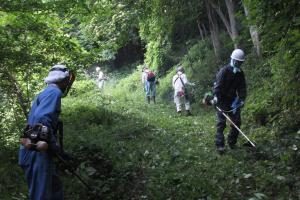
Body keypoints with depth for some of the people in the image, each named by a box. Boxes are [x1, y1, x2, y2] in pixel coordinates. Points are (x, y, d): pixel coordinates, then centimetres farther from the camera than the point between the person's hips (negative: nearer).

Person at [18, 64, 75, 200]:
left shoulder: (47, 92, 21)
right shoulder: (54, 92, -10)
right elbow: (41, 119, -25)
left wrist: (58, 148, 23)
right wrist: (55, 144, -18)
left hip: (37, 152, 10)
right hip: (36, 153, -10)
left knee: (56, 189, 18)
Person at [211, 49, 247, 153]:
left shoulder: (240, 73, 8)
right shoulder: (224, 70, -12)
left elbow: (242, 88, 7)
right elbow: (218, 85, -21)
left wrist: (242, 99, -7)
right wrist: (216, 97, -32)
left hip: (233, 100, 6)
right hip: (222, 100, -6)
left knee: (237, 122, 4)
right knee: (221, 123, -9)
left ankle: (232, 142, 18)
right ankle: (219, 145, -6)